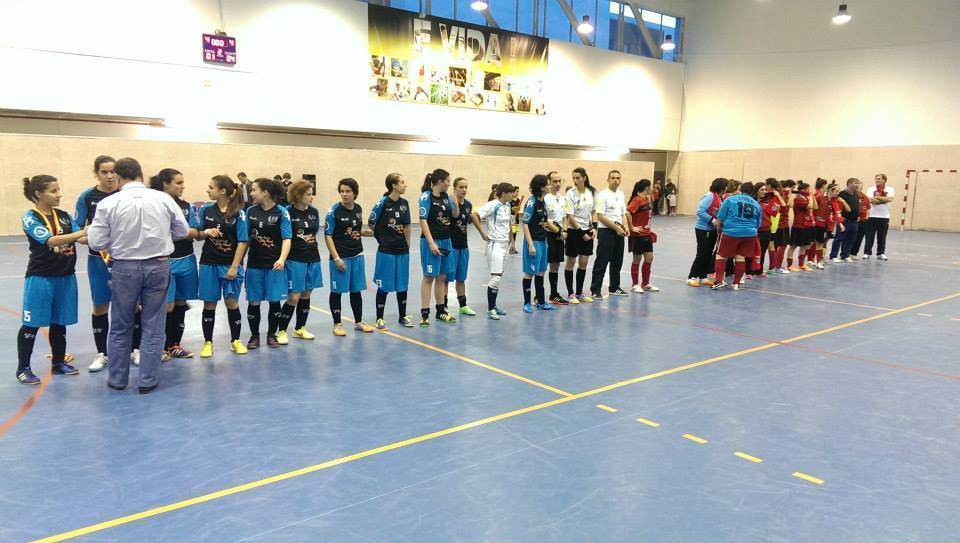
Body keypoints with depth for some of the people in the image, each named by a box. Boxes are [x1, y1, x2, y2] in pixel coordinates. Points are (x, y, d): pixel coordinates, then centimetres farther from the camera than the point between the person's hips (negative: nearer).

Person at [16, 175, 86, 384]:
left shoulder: (64, 216, 6)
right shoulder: (29, 218, -9)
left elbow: (82, 239, -4)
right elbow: (51, 240, -23)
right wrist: (83, 232, -33)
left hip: (66, 277, 5)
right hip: (40, 278, -5)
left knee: (60, 322, 14)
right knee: (31, 324, 3)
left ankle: (58, 362, 27)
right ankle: (23, 369, 14)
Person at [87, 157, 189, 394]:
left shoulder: (108, 203, -9)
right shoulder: (164, 199, -5)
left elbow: (96, 243, -6)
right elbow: (183, 231, 4)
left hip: (125, 268, 0)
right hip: (158, 266, 1)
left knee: (121, 326, 15)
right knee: (153, 326, 10)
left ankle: (118, 378, 26)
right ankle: (148, 380, 14)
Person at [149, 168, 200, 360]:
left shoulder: (187, 206, 9)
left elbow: (195, 233, 4)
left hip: (186, 261, 5)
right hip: (164, 262, -5)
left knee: (181, 304, 11)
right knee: (167, 306, -4)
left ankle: (175, 345, 24)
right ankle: (163, 347, 10)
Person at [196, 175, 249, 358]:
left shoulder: (238, 213, -7)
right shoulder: (205, 209, 1)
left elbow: (242, 242, -8)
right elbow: (197, 235, 9)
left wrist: (234, 266, -12)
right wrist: (207, 232, -15)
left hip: (230, 264, -2)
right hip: (209, 264, 2)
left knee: (232, 302, 5)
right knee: (209, 303, 7)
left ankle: (236, 341, 21)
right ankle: (208, 342, 19)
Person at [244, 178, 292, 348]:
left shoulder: (281, 212, -7)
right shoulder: (250, 210, 4)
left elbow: (287, 238, -11)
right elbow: (244, 236, 12)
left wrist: (282, 259, -25)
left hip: (274, 264, -3)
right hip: (254, 263, 3)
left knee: (274, 301, 4)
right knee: (253, 301, 4)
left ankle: (272, 335, 20)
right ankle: (254, 335, 19)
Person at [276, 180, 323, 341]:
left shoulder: (314, 212, 6)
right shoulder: (288, 212, -11)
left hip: (313, 258, 6)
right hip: (295, 259, -6)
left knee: (306, 295, 12)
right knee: (294, 297, -6)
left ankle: (300, 328, 26)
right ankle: (281, 331, 7)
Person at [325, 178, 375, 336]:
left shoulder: (358, 209, 5)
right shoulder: (334, 210, -11)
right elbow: (328, 235, -12)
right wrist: (336, 258, -16)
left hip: (357, 255, 5)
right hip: (340, 256, -5)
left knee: (356, 290, 13)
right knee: (337, 291, 4)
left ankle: (358, 322, 25)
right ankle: (337, 324, 15)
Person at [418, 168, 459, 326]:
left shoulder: (446, 196, 8)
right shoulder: (426, 196, -11)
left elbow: (455, 215, 18)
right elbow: (423, 220, -14)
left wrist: (455, 203, -3)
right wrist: (431, 243, -19)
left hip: (446, 240, 7)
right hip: (431, 241, -7)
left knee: (442, 276, 12)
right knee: (429, 277, -2)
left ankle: (441, 311, 22)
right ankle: (424, 314, 3)